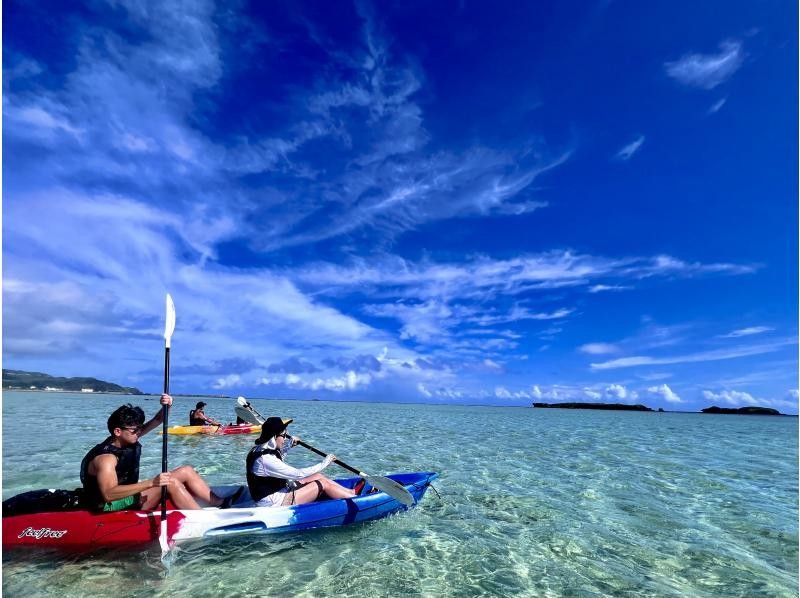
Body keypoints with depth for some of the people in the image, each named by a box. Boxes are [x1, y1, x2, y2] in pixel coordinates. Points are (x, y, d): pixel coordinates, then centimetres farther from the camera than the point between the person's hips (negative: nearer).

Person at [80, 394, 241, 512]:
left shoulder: (128, 439, 1)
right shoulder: (106, 458, -24)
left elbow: (155, 422, -2)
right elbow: (109, 495, -36)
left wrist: (166, 407, -25)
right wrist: (151, 483, -42)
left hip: (128, 494, 9)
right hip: (112, 507, -9)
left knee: (186, 471, -3)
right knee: (170, 483, -29)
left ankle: (220, 503, -7)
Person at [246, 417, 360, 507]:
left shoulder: (262, 448, 2)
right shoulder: (265, 459, -28)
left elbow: (279, 453, 28)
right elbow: (298, 474, -25)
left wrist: (290, 443, 11)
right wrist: (324, 463, -15)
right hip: (272, 503, -10)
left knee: (318, 476, 8)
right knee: (323, 484, -9)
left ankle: (351, 492, 17)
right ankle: (356, 498, 5)